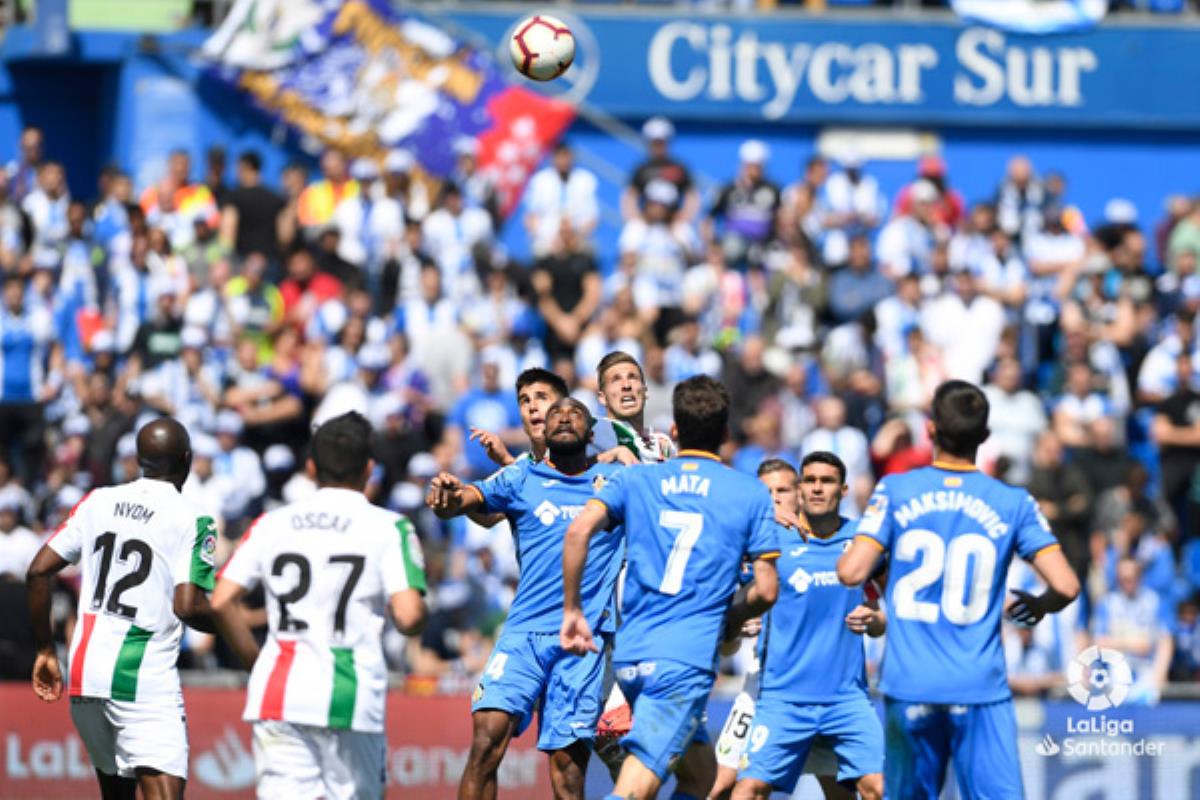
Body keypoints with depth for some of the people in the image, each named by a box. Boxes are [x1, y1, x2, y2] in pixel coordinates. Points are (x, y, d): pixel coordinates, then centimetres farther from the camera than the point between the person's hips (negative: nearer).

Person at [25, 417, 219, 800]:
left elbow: (38, 571, 7)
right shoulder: (191, 520, -6)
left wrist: (45, 650, 15)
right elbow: (188, 607, -14)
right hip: (145, 679, -6)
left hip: (83, 673, 6)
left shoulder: (97, 502, 10)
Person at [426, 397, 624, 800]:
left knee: (569, 758, -4)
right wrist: (446, 497, -25)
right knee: (487, 737, -16)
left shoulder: (618, 482, 12)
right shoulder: (522, 478, 11)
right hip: (524, 630, 0)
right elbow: (467, 499, -1)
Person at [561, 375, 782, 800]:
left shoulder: (634, 480, 12)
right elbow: (766, 590, 2)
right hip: (686, 659, -5)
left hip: (630, 653, 5)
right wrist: (731, 617, 23)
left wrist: (572, 610, 4)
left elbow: (579, 530, -4)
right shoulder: (750, 494, 6)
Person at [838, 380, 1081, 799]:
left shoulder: (895, 491, 0)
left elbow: (851, 572, -9)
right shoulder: (1013, 503, 1)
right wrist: (1039, 605, 17)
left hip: (909, 686, 1)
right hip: (981, 690, -1)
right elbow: (1065, 586, -6)